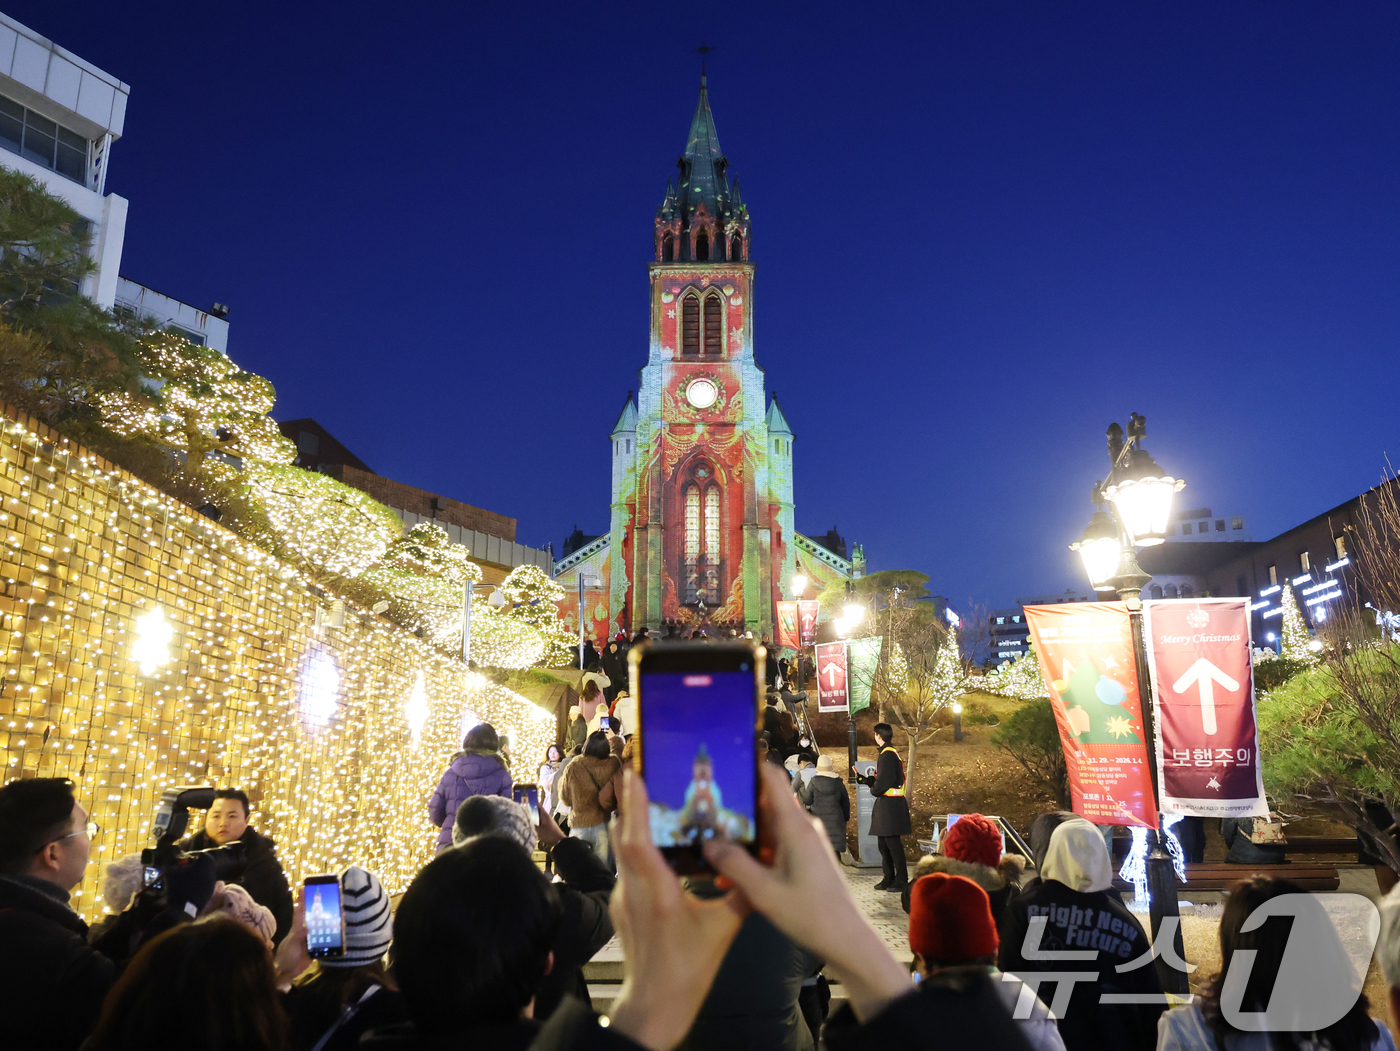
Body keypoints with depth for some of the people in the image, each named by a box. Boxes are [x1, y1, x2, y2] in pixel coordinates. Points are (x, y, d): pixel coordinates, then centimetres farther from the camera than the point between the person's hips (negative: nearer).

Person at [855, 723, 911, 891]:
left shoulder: (887, 755, -16)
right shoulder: (889, 753, 16)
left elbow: (883, 782, -21)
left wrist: (873, 790, -4)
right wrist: (866, 780, 13)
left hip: (890, 805, -10)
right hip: (885, 804, 10)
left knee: (892, 843, -5)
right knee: (884, 843, 15)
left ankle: (901, 880, 1)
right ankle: (889, 879, 22)